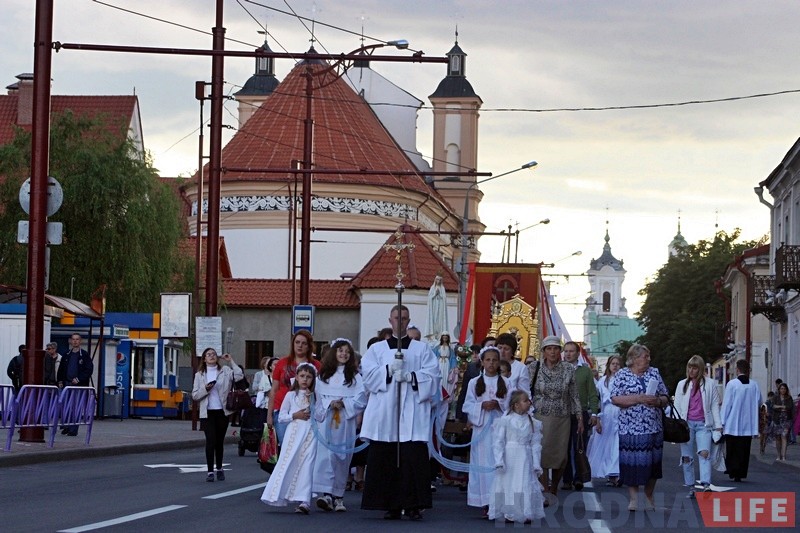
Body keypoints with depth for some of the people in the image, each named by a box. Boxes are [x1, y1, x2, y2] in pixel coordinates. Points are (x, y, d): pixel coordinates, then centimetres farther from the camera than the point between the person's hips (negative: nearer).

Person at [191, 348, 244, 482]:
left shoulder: (225, 371, 7)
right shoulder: (199, 375, 8)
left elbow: (239, 376, -11)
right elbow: (195, 396, 6)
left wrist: (231, 361, -5)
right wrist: (205, 389, -11)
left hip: (222, 411, 1)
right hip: (207, 412, -1)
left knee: (219, 441, 9)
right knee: (211, 440, -12)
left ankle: (219, 468, 26)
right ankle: (210, 471, -9)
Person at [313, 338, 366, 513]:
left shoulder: (354, 376, 6)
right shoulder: (324, 375, 10)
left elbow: (361, 401, 0)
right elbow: (319, 397, 6)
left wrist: (344, 403, -12)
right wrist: (330, 404, -11)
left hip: (346, 422, 0)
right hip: (326, 421, 0)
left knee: (342, 458, 3)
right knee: (325, 455, -11)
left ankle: (338, 496, 10)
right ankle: (326, 494, -17)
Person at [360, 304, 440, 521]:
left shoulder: (421, 349, 14)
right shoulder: (377, 349, 17)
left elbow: (431, 375, 2)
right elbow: (368, 373, 3)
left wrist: (410, 376, -13)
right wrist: (390, 369, -12)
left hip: (412, 412, -1)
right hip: (384, 412, 1)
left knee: (413, 460, -10)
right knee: (385, 460, -4)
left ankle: (413, 505, -7)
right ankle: (392, 505, 0)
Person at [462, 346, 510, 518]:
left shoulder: (505, 383, 8)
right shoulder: (474, 383, 9)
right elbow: (468, 406, 4)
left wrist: (498, 404, -13)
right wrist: (482, 405, -13)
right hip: (481, 428, 0)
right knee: (482, 464, -3)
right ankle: (485, 503, 0)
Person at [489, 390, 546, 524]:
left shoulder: (533, 423, 5)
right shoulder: (504, 421, -4)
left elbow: (535, 445, 5)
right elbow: (498, 442, -4)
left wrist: (536, 465, 1)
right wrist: (499, 461, -12)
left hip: (524, 461, 2)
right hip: (509, 459, -2)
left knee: (526, 486, -3)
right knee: (508, 485, 1)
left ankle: (526, 514, 6)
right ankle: (509, 514, 11)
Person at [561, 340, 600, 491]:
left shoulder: (585, 370, 8)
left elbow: (592, 394, 6)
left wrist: (594, 413, -3)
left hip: (581, 415, -1)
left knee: (580, 447, -8)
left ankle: (579, 478, -9)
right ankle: (567, 480, 9)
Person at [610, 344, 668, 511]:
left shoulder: (654, 373, 11)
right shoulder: (622, 375, 0)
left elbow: (665, 398, 15)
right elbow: (615, 399, -10)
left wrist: (658, 401, -8)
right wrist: (639, 399, -16)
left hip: (654, 427, 3)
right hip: (631, 428, -3)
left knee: (652, 463, 6)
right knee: (632, 464, -4)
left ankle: (649, 497, 19)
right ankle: (633, 499, 4)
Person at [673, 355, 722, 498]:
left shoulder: (709, 384, 7)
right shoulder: (682, 384, 12)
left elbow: (715, 406, 7)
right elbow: (677, 406, 11)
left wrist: (718, 425, 1)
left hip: (703, 424, -2)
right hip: (686, 423, 2)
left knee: (704, 453, -19)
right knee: (687, 457, 3)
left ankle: (706, 485, -29)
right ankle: (690, 487, 10)